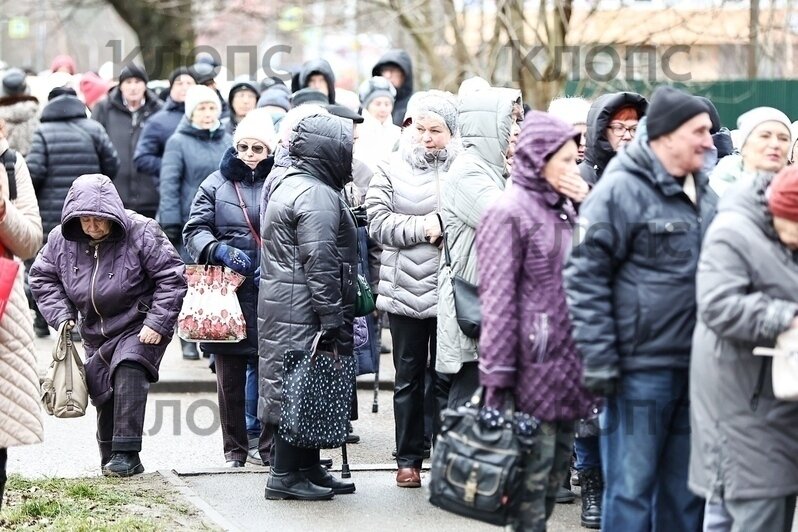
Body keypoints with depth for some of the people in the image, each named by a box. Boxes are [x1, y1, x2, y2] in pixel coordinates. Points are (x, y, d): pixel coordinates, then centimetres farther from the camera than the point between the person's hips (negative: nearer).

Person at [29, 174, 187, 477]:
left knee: (129, 370, -28)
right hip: (96, 335, 6)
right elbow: (42, 278, 7)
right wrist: (61, 316, -7)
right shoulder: (62, 239, -5)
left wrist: (157, 323, -20)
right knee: (103, 395, 9)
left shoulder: (141, 232, -18)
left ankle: (126, 452, -28)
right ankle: (111, 458, 26)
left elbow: (172, 277, -15)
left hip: (140, 329, -5)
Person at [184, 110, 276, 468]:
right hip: (228, 292, 1)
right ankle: (234, 448, 17)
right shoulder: (217, 183, 8)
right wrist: (219, 251, -13)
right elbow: (195, 230, 5)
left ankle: (270, 445, 14)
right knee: (229, 377, 6)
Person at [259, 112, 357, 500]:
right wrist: (334, 320, -20)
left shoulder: (288, 185, 18)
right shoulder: (318, 195, -16)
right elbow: (320, 264, -22)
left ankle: (308, 468, 21)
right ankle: (285, 475, -2)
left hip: (283, 305, 11)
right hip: (305, 312, -11)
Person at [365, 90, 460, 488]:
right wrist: (423, 227, -13)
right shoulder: (392, 169, 5)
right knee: (409, 377, 9)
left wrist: (445, 226, -16)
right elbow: (378, 222, -4)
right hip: (406, 289, 1)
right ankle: (408, 460, 16)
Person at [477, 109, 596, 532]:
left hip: (569, 365, 8)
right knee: (533, 477, -5)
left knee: (557, 471, 12)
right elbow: (498, 299, -13)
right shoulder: (508, 212, -9)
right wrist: (497, 376, -16)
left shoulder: (566, 209, 15)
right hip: (534, 366, -8)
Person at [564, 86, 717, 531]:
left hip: (695, 365, 7)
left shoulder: (704, 194, 14)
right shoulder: (622, 190, -10)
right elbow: (586, 276, -13)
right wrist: (599, 360, -16)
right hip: (641, 366, -7)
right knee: (631, 487, -1)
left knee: (686, 489, 13)